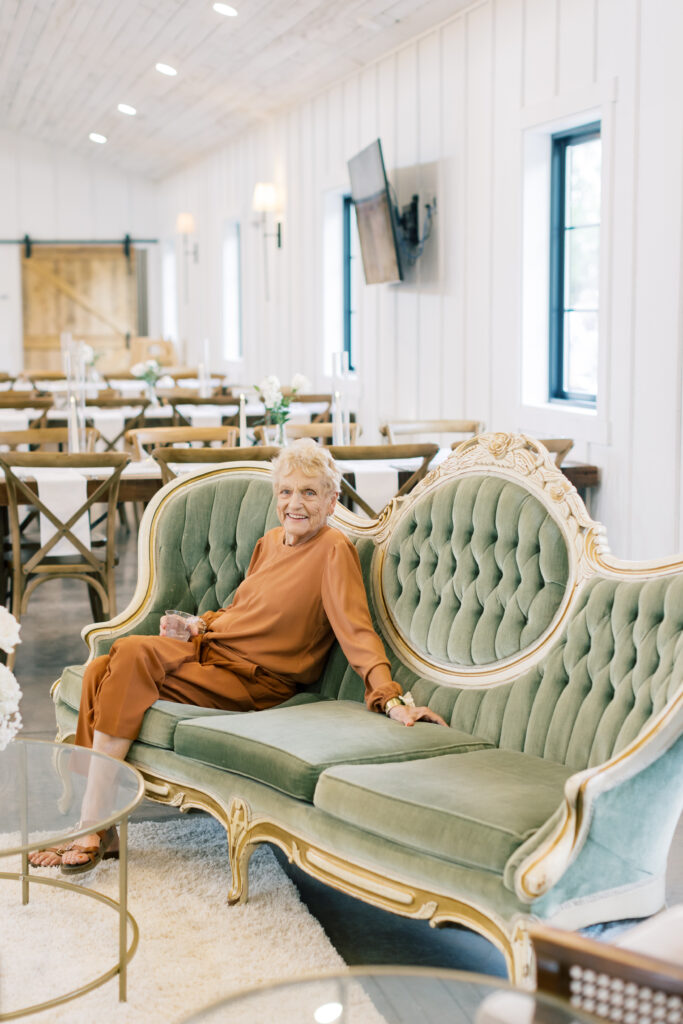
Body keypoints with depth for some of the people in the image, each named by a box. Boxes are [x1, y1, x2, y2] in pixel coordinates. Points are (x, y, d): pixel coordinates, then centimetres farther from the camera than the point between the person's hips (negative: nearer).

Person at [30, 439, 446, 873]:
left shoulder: (334, 550, -8)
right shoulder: (271, 543, 16)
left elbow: (357, 629, -16)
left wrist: (393, 699, -29)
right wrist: (198, 624, 7)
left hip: (250, 682, -8)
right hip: (207, 650, 8)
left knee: (132, 655, -28)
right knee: (100, 670, -16)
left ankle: (91, 829, -22)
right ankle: (100, 830, -14)